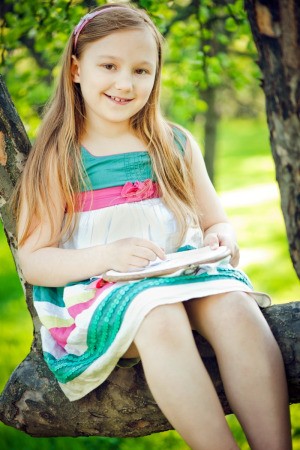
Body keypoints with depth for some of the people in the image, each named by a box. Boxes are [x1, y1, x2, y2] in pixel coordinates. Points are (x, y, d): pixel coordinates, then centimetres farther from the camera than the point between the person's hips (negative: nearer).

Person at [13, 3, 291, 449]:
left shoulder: (176, 145, 14)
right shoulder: (58, 159, 3)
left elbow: (216, 221, 19)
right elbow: (33, 261, -2)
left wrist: (222, 239, -6)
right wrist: (108, 256, -19)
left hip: (184, 275, 3)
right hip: (95, 292, -3)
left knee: (235, 306, -30)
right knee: (159, 318, -36)